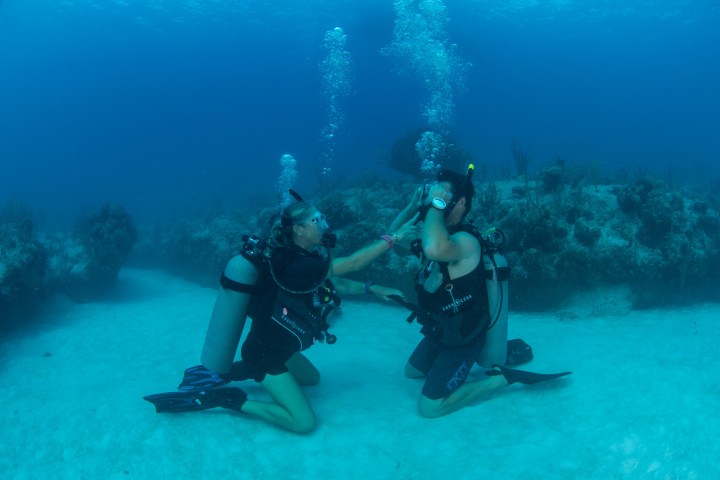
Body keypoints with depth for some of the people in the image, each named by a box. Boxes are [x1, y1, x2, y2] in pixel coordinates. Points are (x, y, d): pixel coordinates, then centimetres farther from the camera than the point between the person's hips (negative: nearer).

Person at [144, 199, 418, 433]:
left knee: (312, 378, 31)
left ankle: (229, 372, 21)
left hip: (275, 347, 10)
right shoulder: (296, 266, -30)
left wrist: (372, 290, 3)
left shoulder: (297, 256, 0)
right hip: (265, 355, -10)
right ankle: (227, 398, -4)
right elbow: (352, 263, -27)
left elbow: (336, 284, 11)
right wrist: (393, 238, -21)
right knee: (304, 422, -13)